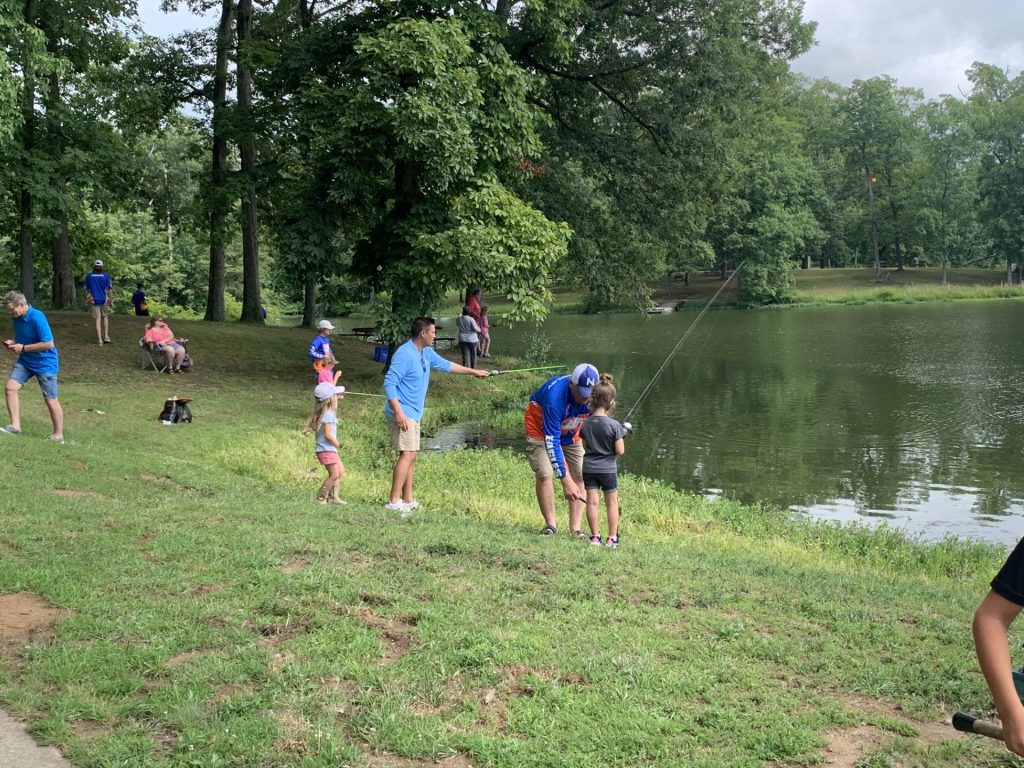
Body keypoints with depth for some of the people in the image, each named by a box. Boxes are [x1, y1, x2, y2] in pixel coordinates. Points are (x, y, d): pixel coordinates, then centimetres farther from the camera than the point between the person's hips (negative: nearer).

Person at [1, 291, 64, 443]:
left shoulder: (37, 318, -24)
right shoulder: (17, 317, 0)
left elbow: (49, 344, -26)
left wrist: (23, 348, -22)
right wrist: (13, 342, -3)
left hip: (45, 363, -7)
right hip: (25, 361, 7)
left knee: (51, 400, 2)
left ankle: (58, 435, 15)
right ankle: (15, 426, -5)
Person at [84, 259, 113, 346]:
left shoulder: (88, 276, 0)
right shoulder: (106, 276, -5)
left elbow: (87, 290, 6)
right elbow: (110, 289, -5)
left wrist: (87, 301, 17)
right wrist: (111, 301, 1)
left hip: (94, 300, 0)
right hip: (104, 300, 0)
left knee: (98, 319, 3)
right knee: (105, 317, 20)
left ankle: (100, 340, -3)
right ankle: (106, 336, 12)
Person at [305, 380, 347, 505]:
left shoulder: (328, 412, 8)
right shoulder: (328, 415, -22)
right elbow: (328, 435, -25)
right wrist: (337, 443, -11)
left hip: (330, 449, 10)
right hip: (326, 450, -10)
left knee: (341, 471, 16)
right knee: (334, 475, -6)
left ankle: (333, 496, 20)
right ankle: (321, 498, 3)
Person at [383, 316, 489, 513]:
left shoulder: (426, 353, 13)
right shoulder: (404, 354, -17)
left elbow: (445, 365, 30)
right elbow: (389, 383, -21)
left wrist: (473, 371, 36)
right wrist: (399, 413, -27)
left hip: (413, 415, 10)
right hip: (402, 415, -10)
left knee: (411, 456, 12)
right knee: (407, 454, -16)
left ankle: (408, 500, 20)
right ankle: (393, 502, -16)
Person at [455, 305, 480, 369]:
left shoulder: (459, 319, 0)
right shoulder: (471, 319, -14)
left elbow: (457, 324, 23)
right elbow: (476, 329, -17)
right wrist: (479, 329, 4)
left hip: (462, 339, 3)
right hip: (472, 339, -3)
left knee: (465, 354, 2)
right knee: (473, 354, 12)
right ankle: (473, 368, 19)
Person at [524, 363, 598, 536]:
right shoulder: (555, 397, -41)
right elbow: (551, 441, -39)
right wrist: (565, 480, -39)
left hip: (570, 432, 5)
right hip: (540, 428, -5)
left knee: (579, 476, -5)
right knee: (544, 474, -20)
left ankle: (575, 528, -2)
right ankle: (550, 524, -6)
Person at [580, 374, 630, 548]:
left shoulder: (586, 424, -2)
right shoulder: (614, 425, -15)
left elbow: (585, 446, 8)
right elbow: (620, 451, -12)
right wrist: (622, 435, 2)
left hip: (588, 468, 3)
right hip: (608, 468, -3)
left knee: (592, 502, 5)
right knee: (612, 503, 9)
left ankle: (595, 536, 8)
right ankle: (612, 538, 11)